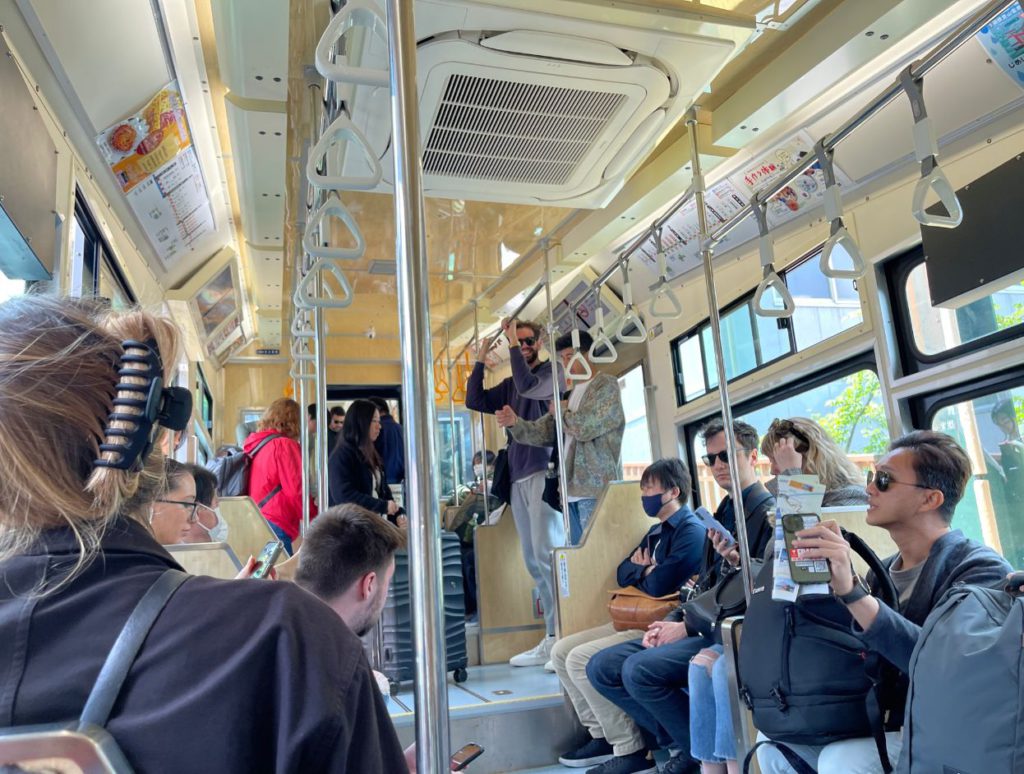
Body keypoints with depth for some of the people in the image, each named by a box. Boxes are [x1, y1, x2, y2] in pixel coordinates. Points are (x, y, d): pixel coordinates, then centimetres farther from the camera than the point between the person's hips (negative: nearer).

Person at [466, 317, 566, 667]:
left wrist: (512, 343, -11)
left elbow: (529, 386, -16)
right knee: (534, 561, 6)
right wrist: (480, 359, 13)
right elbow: (474, 401, 17)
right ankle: (553, 639, 10)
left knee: (547, 552, -16)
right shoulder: (509, 384, 22)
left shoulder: (551, 370, 3)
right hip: (518, 476, 7)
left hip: (543, 471, -7)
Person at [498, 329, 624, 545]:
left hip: (596, 489, -7)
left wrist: (561, 411, 3)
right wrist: (515, 422, -3)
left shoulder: (607, 386, -2)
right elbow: (544, 432, 14)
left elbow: (584, 427, -15)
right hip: (572, 491, 7)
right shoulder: (570, 394, 20)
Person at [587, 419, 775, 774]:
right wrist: (672, 623, 0)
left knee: (640, 670, -27)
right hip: (702, 625, 9)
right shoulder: (723, 512, 18)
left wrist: (688, 625, -18)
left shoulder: (769, 512, -10)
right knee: (602, 668, -1)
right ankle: (684, 743, 5)